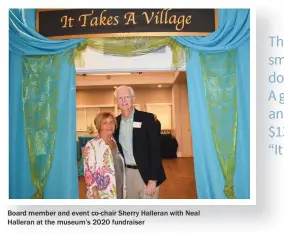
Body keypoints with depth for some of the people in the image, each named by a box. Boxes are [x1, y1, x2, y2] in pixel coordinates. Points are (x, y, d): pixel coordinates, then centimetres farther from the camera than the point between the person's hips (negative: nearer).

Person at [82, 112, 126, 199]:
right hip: (101, 196, -6)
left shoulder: (116, 143, 7)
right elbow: (88, 173, -14)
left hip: (119, 193, 6)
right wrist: (96, 197, -18)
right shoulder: (91, 145, -12)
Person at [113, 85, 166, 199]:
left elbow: (155, 150, -13)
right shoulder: (115, 121, 5)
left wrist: (153, 180, -16)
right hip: (126, 174, 4)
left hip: (146, 174, -4)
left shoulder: (147, 118, -10)